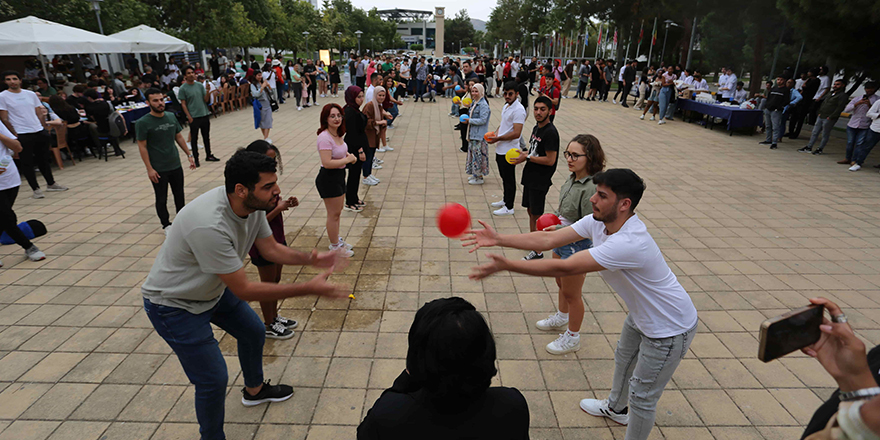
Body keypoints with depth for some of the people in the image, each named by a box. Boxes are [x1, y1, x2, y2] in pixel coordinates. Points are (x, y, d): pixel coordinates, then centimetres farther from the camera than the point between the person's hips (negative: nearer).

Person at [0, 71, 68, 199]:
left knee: (43, 159, 14)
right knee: (26, 163, 1)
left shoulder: (31, 94, 9)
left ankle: (51, 184, 26)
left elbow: (40, 113, 13)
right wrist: (14, 135, -10)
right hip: (21, 135, -4)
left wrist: (44, 129, 7)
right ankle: (36, 189, 8)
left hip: (39, 132, 4)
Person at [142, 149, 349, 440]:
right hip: (174, 304, -8)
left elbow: (271, 249, -2)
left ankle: (255, 390, 48)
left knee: (254, 333, 21)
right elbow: (244, 291, -35)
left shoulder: (253, 205, -16)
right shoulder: (209, 225, -41)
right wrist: (309, 289, -35)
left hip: (213, 289, 9)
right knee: (214, 379, -5)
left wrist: (311, 260, -20)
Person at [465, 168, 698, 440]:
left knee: (642, 397, 7)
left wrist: (506, 265, -41)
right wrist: (499, 240, -24)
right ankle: (616, 409, 60)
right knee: (623, 358, 32)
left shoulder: (629, 243, -42)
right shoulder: (597, 222, -13)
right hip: (641, 315, 10)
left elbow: (564, 268, -43)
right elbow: (548, 239, -16)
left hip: (670, 330, -9)